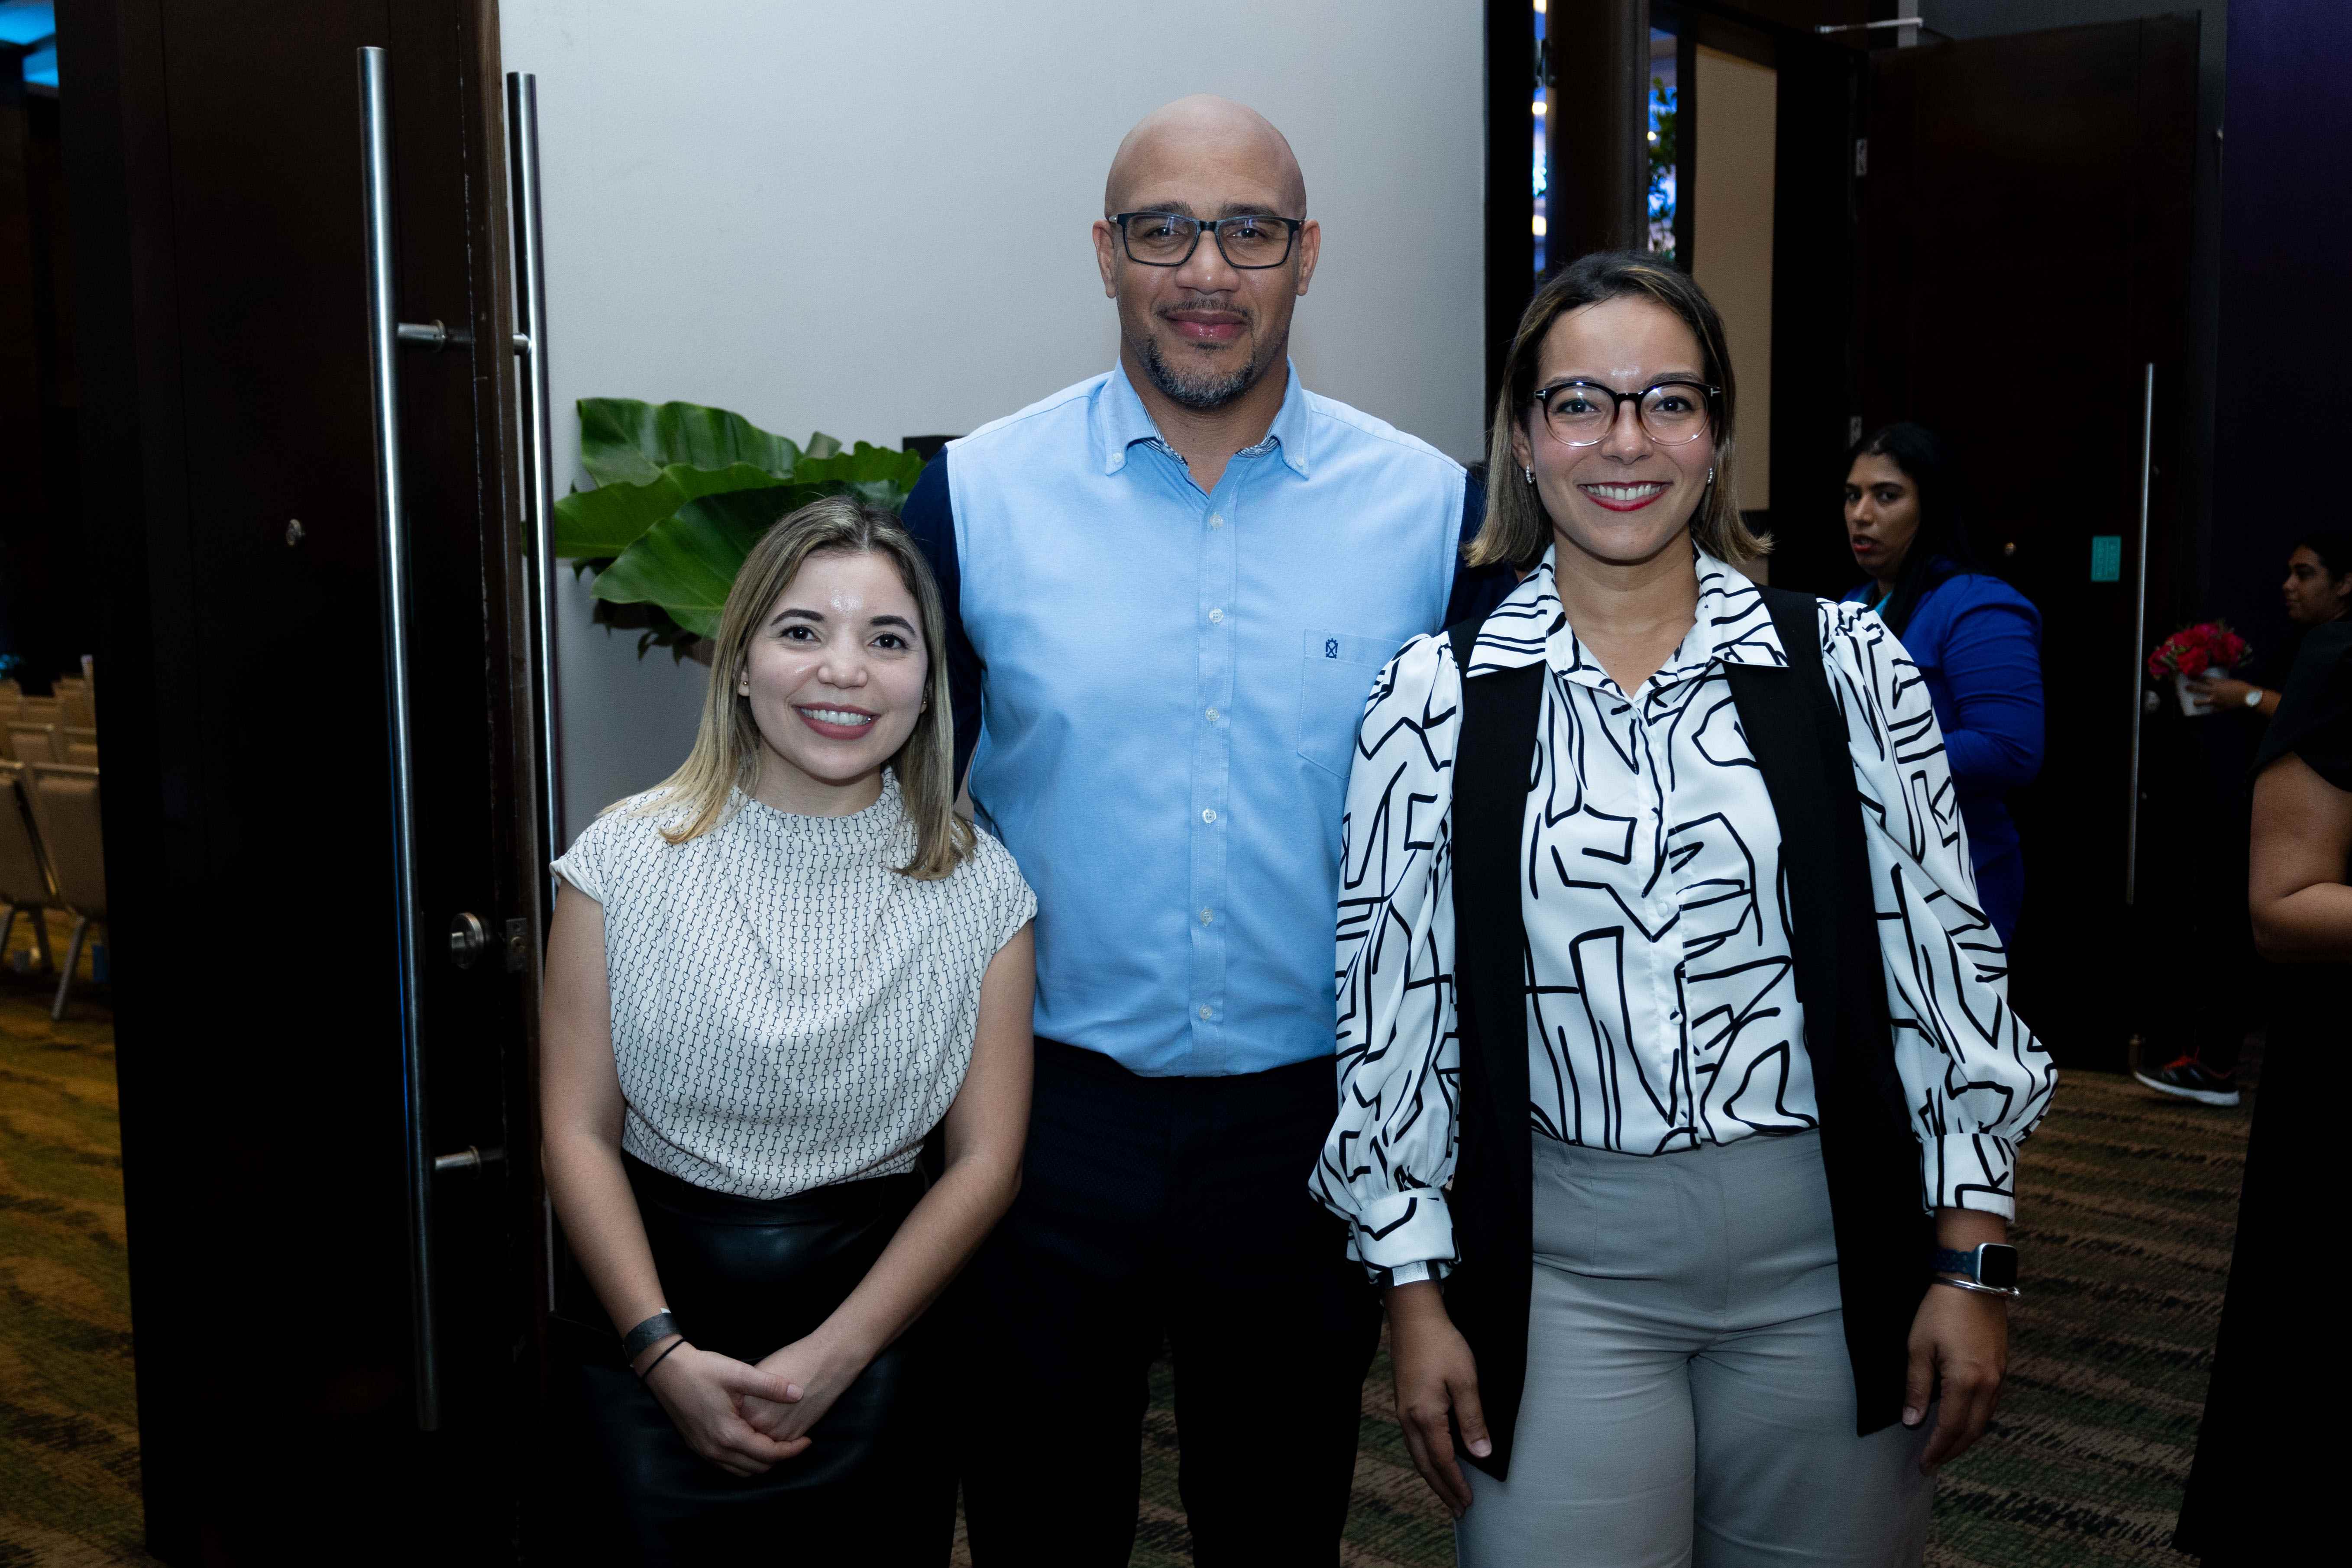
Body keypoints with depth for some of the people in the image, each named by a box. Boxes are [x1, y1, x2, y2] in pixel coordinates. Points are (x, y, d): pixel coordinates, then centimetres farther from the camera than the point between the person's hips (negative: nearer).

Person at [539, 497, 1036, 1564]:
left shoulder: (980, 889, -5)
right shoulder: (626, 859, -6)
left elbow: (984, 1158, -6)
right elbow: (579, 1129, -6)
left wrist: (835, 1356, -13)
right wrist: (663, 1351, -14)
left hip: (879, 1299, 1)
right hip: (660, 1296, 0)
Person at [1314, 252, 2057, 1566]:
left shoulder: (1846, 665, -1)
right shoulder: (1439, 694, -2)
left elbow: (1943, 960, 2)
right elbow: (1393, 1001, 0)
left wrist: (1974, 1257, 1)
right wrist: (1417, 1290, 0)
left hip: (1829, 1256, 1)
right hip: (1564, 1270, -1)